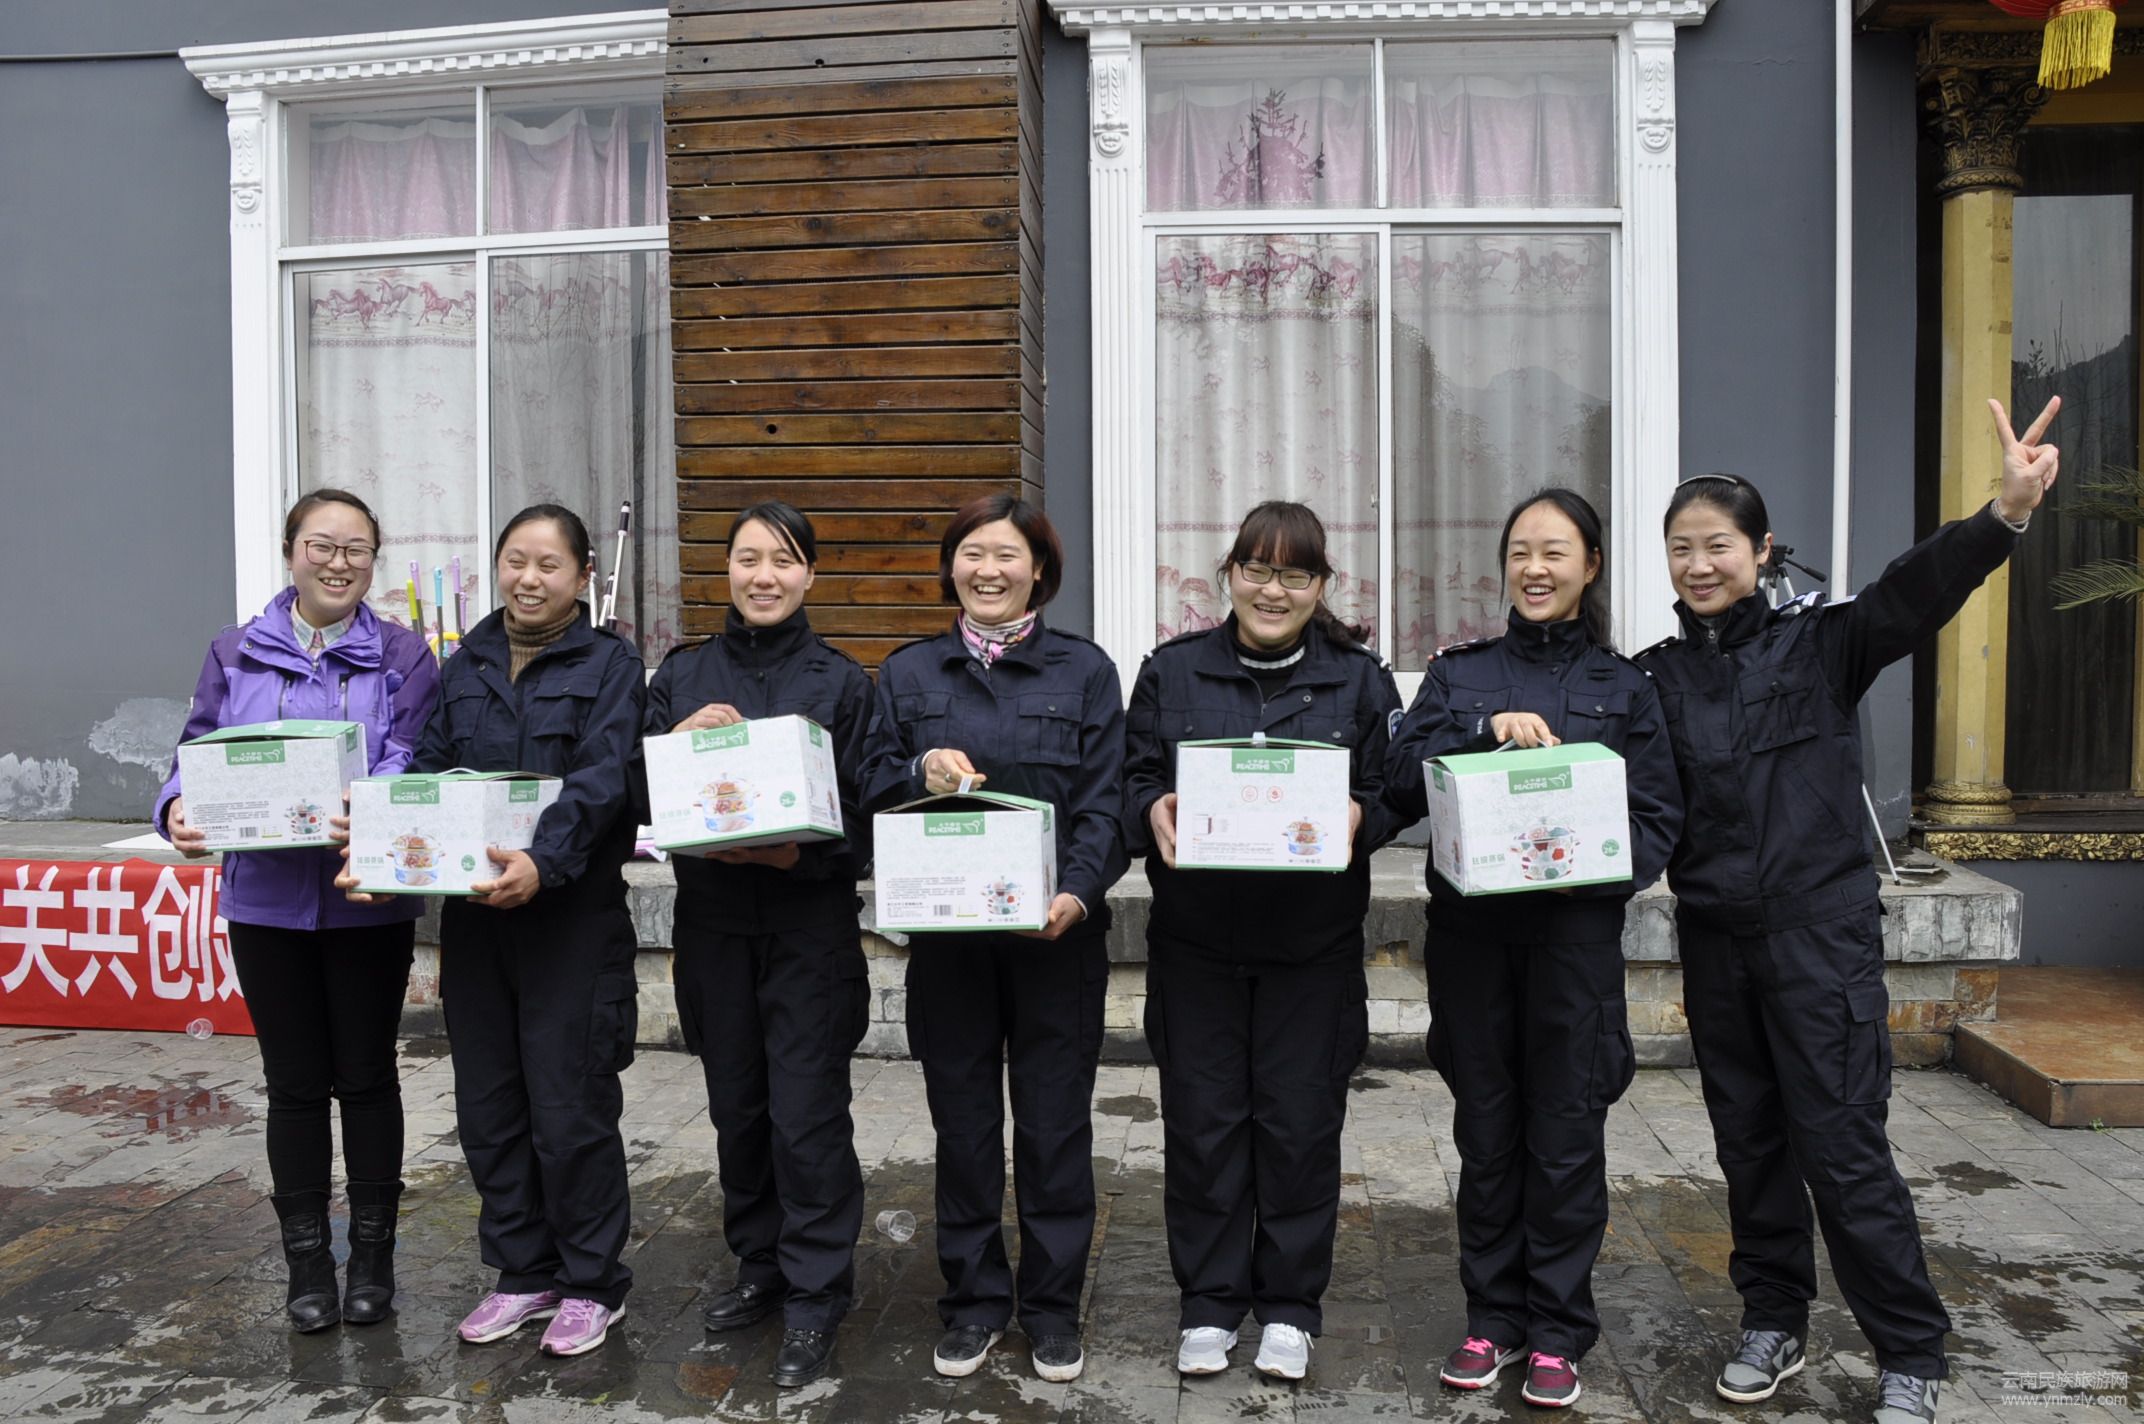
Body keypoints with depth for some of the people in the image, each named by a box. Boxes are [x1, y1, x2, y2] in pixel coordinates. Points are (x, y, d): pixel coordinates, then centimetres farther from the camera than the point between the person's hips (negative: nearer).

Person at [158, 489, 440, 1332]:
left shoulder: (402, 657, 1)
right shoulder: (236, 655, 7)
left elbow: (413, 763, -10)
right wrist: (180, 807, -21)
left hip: (368, 901, -1)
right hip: (268, 902, 2)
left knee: (367, 1076, 9)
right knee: (295, 1083, 10)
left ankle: (372, 1256, 23)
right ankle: (308, 1262, 23)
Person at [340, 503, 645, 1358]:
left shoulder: (608, 663, -3)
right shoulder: (464, 668, 13)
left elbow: (600, 781, -16)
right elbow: (426, 773, 6)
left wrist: (543, 862, -32)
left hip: (572, 916, -5)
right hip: (473, 918, 5)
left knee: (569, 1107, 0)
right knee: (488, 1105, 12)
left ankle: (592, 1282, 18)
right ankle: (524, 1272, 29)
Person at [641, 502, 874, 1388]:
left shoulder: (843, 682, 0)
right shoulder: (682, 676, 8)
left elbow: (863, 815, -3)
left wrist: (794, 853, -20)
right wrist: (681, 740, -15)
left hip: (811, 924, -3)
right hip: (712, 922, 4)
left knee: (807, 1116, -3)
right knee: (737, 1108, 14)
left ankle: (814, 1298, 12)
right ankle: (760, 1266, 32)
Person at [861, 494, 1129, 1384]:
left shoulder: (1085, 670, 3)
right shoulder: (909, 673, 9)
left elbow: (1105, 801, -3)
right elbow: (871, 792, 7)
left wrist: (1077, 890, -18)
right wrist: (921, 771, -14)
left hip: (1056, 931, -1)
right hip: (946, 932, 2)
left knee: (1054, 1120, 6)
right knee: (963, 1120, 10)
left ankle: (1054, 1306, 22)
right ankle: (974, 1300, 26)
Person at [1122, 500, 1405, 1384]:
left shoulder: (1359, 679, 4)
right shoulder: (1171, 671, 4)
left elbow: (1393, 795, 3)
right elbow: (1134, 779, 3)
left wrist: (1357, 817, -18)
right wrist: (1154, 812, -18)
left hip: (1313, 943, 0)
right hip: (1195, 937, 0)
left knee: (1301, 1120, 7)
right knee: (1202, 1119, 6)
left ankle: (1289, 1305, 24)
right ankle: (1208, 1302, 23)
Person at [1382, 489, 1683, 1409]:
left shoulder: (1623, 686, 7)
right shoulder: (1459, 675, 9)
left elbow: (1659, 820, 2)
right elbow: (1401, 782, -4)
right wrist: (1486, 728, -17)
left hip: (1575, 934, -1)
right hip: (1469, 929, 1)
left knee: (1565, 1134, 4)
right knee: (1485, 1132, 10)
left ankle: (1557, 1330, 19)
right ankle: (1492, 1315, 24)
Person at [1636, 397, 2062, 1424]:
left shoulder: (1819, 643, -4)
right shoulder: (1656, 676, 6)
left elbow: (1915, 592, -22)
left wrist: (2006, 512, -38)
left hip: (1819, 932, -4)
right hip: (1714, 938, 4)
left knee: (1842, 1149, 1)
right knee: (1748, 1143, 15)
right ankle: (1774, 1322, 32)